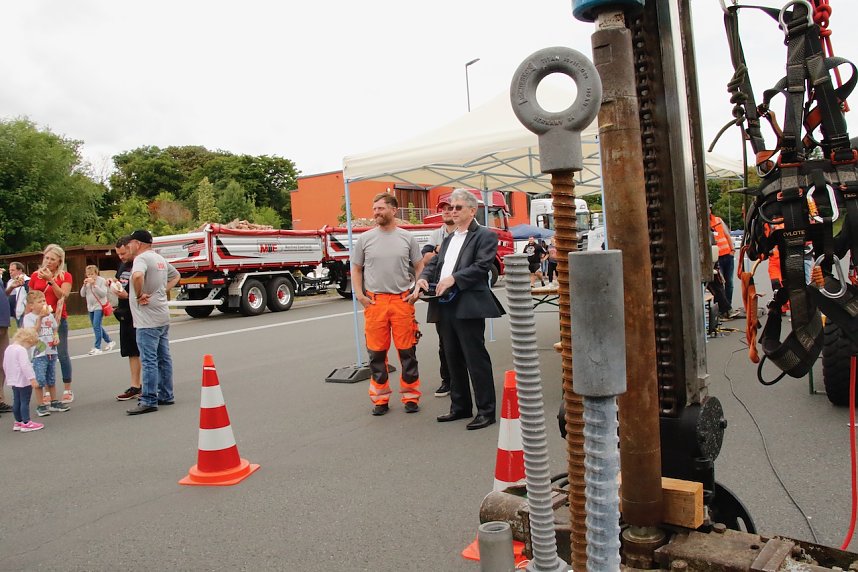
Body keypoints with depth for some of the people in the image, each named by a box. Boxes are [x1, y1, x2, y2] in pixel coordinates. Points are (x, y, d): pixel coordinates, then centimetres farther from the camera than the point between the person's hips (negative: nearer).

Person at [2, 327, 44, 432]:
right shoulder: (21, 350, -19)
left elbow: (5, 366, 19)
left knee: (17, 401, 15)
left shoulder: (8, 349, 10)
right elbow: (25, 366, -28)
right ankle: (26, 423, 1)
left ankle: (18, 422, 24)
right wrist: (32, 378, -27)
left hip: (13, 381, 9)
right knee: (25, 402, -3)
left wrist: (10, 377, 28)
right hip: (23, 381, -9)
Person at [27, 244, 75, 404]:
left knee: (62, 354, 0)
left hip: (59, 319, -2)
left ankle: (67, 390, 7)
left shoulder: (65, 276, 2)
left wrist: (51, 280, -17)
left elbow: (63, 296, -11)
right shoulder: (35, 275, 8)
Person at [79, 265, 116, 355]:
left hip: (99, 306, -7)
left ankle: (97, 348, -9)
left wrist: (94, 284, -22)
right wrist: (84, 285, -9)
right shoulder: (87, 282, 8)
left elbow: (103, 293, -17)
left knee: (96, 326, -14)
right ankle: (109, 341, 29)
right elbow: (82, 294, 6)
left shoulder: (101, 280, -9)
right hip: (91, 307, 7)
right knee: (96, 326, 14)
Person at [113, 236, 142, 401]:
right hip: (125, 315, 9)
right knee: (132, 352, 14)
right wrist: (113, 283, 8)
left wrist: (128, 296, -24)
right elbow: (118, 281, 29)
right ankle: (135, 387, 23)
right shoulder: (122, 265, 13)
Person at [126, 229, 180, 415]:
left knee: (149, 361, -6)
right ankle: (166, 396, 21)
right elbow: (176, 276, 30)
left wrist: (138, 295, -19)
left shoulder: (142, 258, -13)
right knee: (164, 358, 14)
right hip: (163, 318, 9)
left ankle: (149, 401, -3)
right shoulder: (160, 259, 15)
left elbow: (138, 276, -35)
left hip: (148, 320, -9)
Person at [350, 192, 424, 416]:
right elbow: (356, 269, 11)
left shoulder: (407, 238, 5)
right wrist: (359, 294, 0)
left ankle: (411, 396, 17)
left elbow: (419, 267, 10)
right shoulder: (365, 239, 5)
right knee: (376, 353, 6)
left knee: (407, 351, 5)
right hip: (374, 302, 1)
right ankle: (380, 398, 17)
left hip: (402, 301, 0)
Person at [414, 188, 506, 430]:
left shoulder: (484, 236, -2)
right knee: (454, 359, 15)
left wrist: (453, 278, -21)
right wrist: (423, 278, -2)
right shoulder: (449, 239, 22)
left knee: (476, 359, -4)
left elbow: (482, 266, -14)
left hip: (468, 307, -8)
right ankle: (460, 406, 26)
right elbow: (434, 263, 18)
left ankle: (486, 411, 5)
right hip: (445, 306, 8)